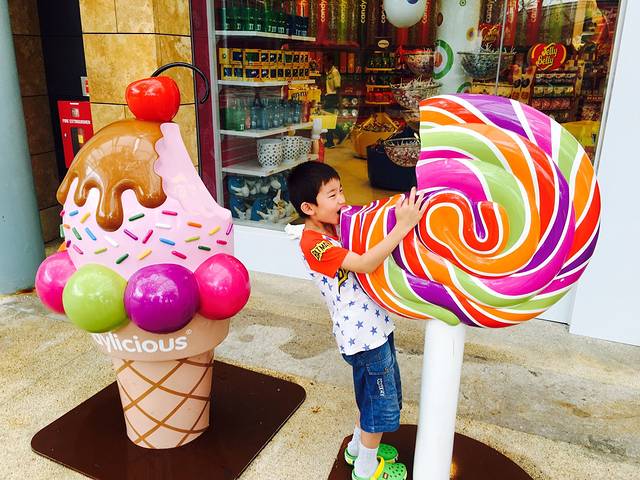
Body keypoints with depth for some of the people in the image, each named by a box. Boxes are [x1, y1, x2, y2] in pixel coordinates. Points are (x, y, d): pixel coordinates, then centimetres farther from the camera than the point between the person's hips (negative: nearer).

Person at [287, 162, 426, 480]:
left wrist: (400, 216, -7)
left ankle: (358, 447, 48)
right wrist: (402, 227, -38)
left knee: (372, 394, 26)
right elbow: (365, 265, -33)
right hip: (364, 335, -9)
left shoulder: (337, 225, 6)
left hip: (374, 326, 9)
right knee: (381, 401, 10)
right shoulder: (315, 244, -24)